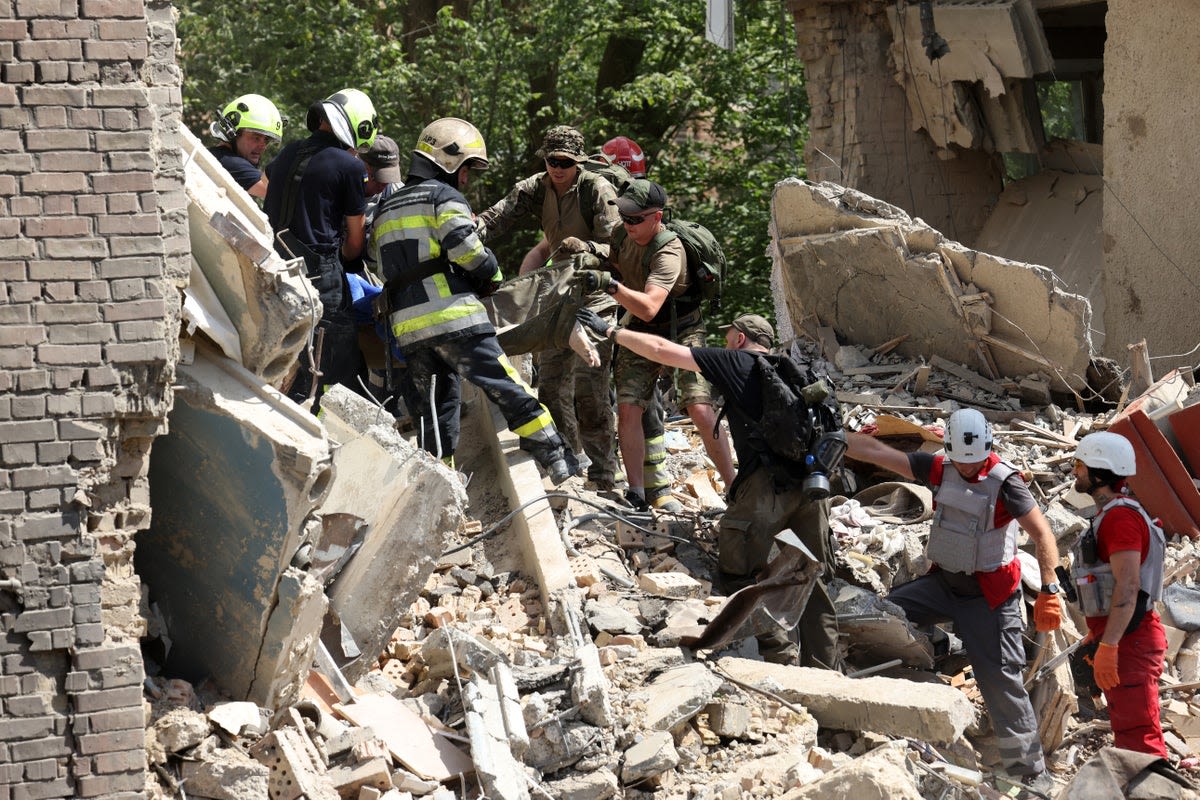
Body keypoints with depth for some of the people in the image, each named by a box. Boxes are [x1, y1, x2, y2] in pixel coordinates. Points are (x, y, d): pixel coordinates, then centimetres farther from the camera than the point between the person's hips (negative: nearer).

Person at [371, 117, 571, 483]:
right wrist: (493, 275, 4)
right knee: (510, 393, -8)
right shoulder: (444, 196, 1)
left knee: (436, 413, 12)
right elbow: (465, 247, -12)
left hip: (407, 328, 7)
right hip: (452, 315, -7)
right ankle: (557, 469, -11)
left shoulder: (386, 210, 26)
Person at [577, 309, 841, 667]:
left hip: (768, 484, -6)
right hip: (813, 482, 6)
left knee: (738, 573, 3)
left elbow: (663, 351, 10)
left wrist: (611, 331, 20)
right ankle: (825, 668, 7)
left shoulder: (735, 362, 10)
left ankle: (782, 658, -7)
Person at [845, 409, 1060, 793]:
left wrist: (1048, 592, -29)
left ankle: (1031, 774, 3)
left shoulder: (1005, 481, -19)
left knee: (1002, 681, -5)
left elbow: (1042, 533, -21)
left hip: (988, 595, -6)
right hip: (943, 582, 6)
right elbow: (876, 451, -4)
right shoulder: (939, 470, -4)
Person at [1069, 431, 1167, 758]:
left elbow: (1128, 585, -25)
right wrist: (1095, 635, 28)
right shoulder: (1112, 514, 16)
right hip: (1119, 638, 11)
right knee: (1129, 734, 17)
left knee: (1138, 737, -13)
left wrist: (1107, 646, -30)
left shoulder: (1120, 516, -17)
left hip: (1129, 641, -11)